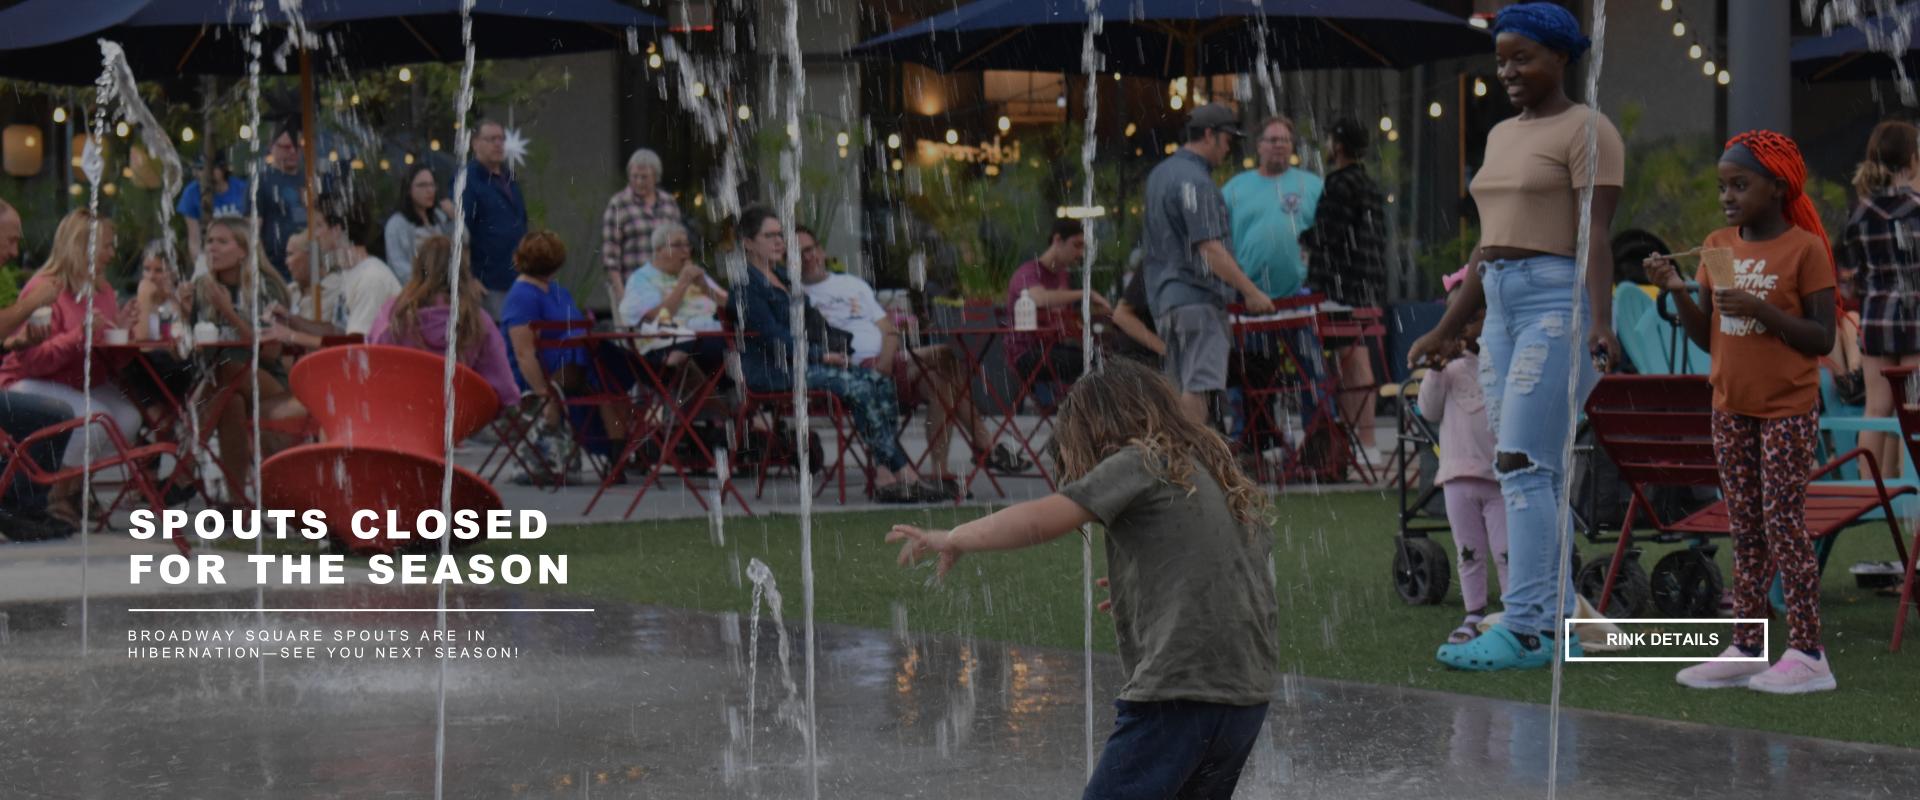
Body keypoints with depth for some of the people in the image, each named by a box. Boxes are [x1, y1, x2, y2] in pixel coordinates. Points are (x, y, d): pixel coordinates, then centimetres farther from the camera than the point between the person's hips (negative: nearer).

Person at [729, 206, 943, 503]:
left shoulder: (781, 278, 22)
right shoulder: (746, 284, -8)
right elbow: (773, 336, -16)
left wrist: (828, 353, 5)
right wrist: (821, 355, -17)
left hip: (800, 362, 9)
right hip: (771, 370, -9)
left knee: (880, 383, -9)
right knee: (858, 388, -24)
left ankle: (884, 476, -21)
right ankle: (904, 474, -21)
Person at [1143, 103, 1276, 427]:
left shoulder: (1160, 174, 18)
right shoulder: (1195, 181, -14)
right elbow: (1208, 247, -21)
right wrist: (1250, 291, -19)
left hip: (1164, 293, 10)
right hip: (1196, 295, -10)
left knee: (1177, 387, 12)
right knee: (1197, 385, -14)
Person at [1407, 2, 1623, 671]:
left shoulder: (1587, 131, -7)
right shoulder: (1504, 137, 18)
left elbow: (1597, 236, -17)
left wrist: (1602, 323, -29)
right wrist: (1446, 331, 20)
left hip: (1563, 307, -9)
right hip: (1506, 311, 9)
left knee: (1523, 466, -15)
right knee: (1536, 475, 6)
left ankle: (1525, 629, -16)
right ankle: (1558, 625, 9)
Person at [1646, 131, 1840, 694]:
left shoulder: (1805, 249, -9)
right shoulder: (1718, 247, 8)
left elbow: (1823, 339, -12)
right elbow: (1708, 339, 11)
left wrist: (1762, 310, -23)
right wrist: (1678, 290, -5)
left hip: (1787, 410, -6)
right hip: (1731, 408, 6)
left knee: (1783, 525, -7)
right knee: (1745, 530, 8)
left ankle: (1807, 653, -3)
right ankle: (1746, 648, 11)